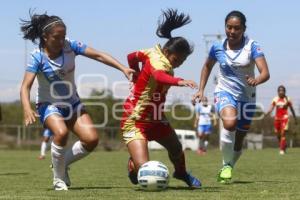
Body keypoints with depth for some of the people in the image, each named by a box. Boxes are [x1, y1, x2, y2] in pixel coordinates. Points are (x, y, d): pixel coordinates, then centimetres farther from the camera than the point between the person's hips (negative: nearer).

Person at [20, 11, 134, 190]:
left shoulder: (70, 46, -11)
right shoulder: (38, 57, -19)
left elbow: (98, 55, -11)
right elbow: (26, 86, -25)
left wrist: (123, 68, -22)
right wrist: (27, 109, -43)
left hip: (72, 103, 4)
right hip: (49, 105, -4)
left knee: (91, 139, -14)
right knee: (61, 132, -34)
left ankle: (62, 162, 14)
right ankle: (59, 179, -13)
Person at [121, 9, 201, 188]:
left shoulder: (154, 53, -2)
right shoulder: (158, 62, -28)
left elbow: (132, 56, 15)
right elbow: (159, 76, -54)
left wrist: (138, 78, 27)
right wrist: (179, 81, -71)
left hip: (155, 118, 9)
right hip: (135, 121, -9)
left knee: (176, 149, 20)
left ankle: (181, 173, 51)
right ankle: (133, 165, 20)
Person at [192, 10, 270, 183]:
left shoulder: (252, 47, -14)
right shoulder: (218, 48, -5)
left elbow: (265, 73, -24)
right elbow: (207, 66, 15)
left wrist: (257, 80, -46)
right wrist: (201, 90, 8)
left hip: (247, 98, 1)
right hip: (225, 92, -1)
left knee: (239, 141, 11)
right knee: (230, 123, -33)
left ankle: (227, 169, 37)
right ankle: (226, 165, -17)